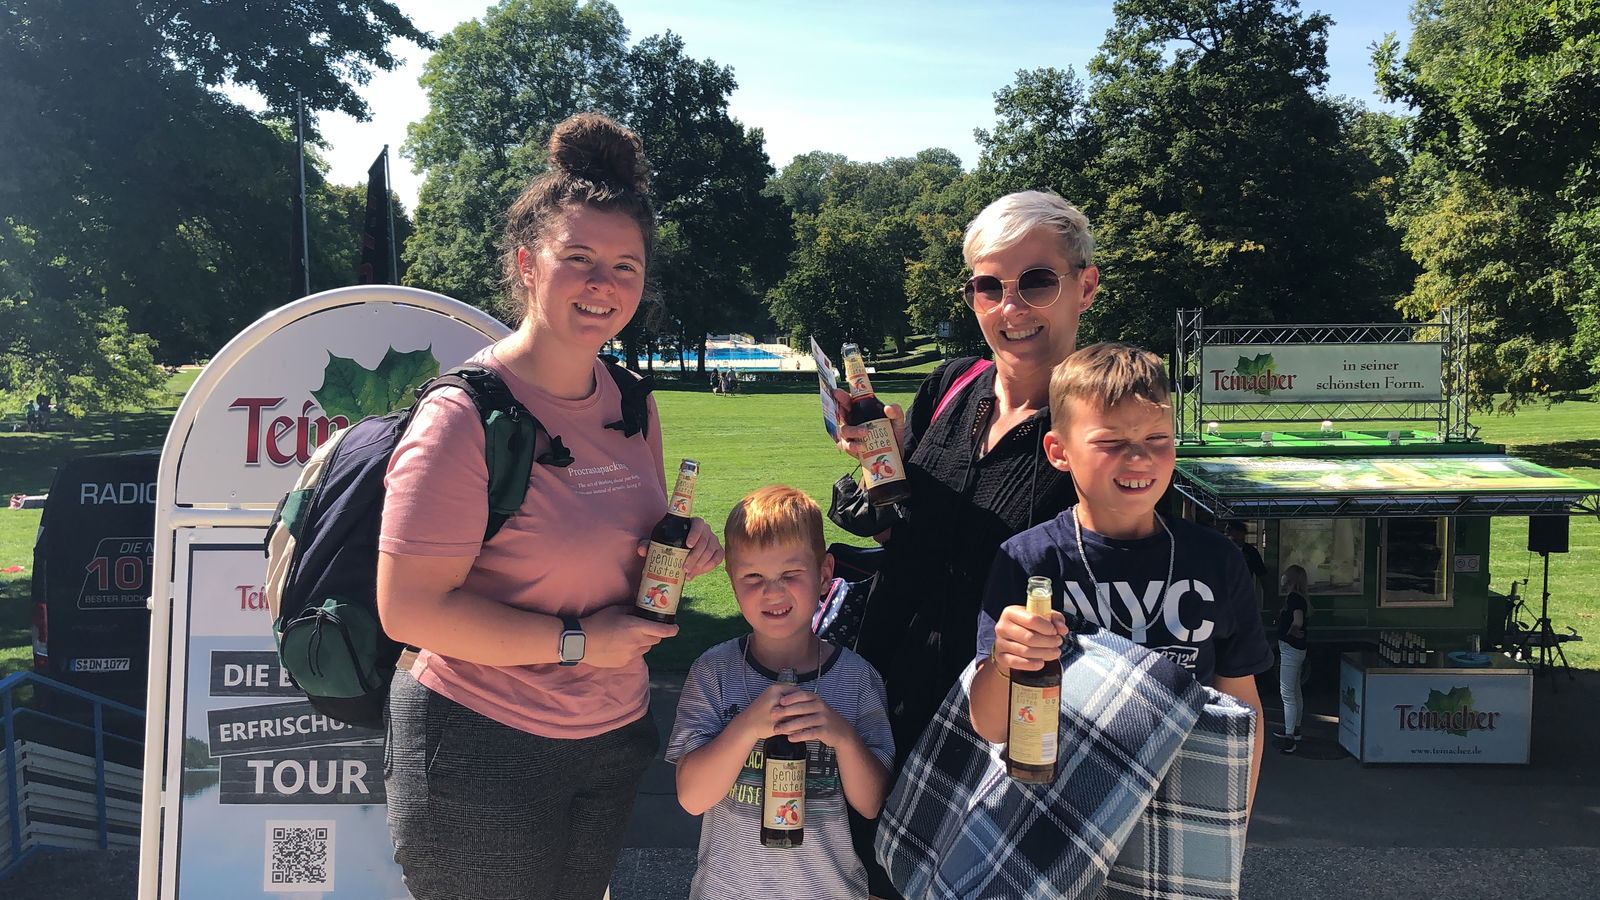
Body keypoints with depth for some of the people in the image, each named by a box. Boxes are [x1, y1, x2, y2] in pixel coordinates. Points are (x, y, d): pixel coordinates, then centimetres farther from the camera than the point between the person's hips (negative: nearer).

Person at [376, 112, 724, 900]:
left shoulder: (632, 404, 2)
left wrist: (681, 548, -5)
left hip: (613, 737, 7)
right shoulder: (464, 418, -19)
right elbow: (409, 609, -22)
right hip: (483, 749, -6)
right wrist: (577, 643, -21)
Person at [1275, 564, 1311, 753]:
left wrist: (1290, 632, -16)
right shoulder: (1301, 597, 9)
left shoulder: (1294, 598, -20)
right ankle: (1294, 730, 33)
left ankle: (1289, 738, -8)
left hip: (1290, 650, -10)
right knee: (1295, 691, 20)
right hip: (1297, 650, 10)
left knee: (1287, 693, -9)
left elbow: (1298, 622, -32)